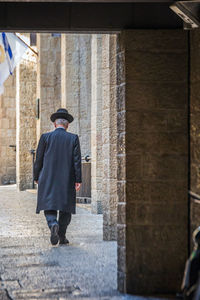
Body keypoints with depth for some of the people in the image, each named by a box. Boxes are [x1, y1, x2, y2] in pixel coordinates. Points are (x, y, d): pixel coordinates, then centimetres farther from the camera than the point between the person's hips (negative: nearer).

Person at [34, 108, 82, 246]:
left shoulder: (46, 137, 1)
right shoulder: (73, 138, 1)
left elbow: (39, 159, 2)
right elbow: (77, 160, -4)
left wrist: (37, 177, 12)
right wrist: (78, 180, -3)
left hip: (48, 179, 0)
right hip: (67, 180, 1)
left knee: (49, 205, 2)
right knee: (66, 208, 11)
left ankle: (53, 224, -26)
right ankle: (62, 236, 11)